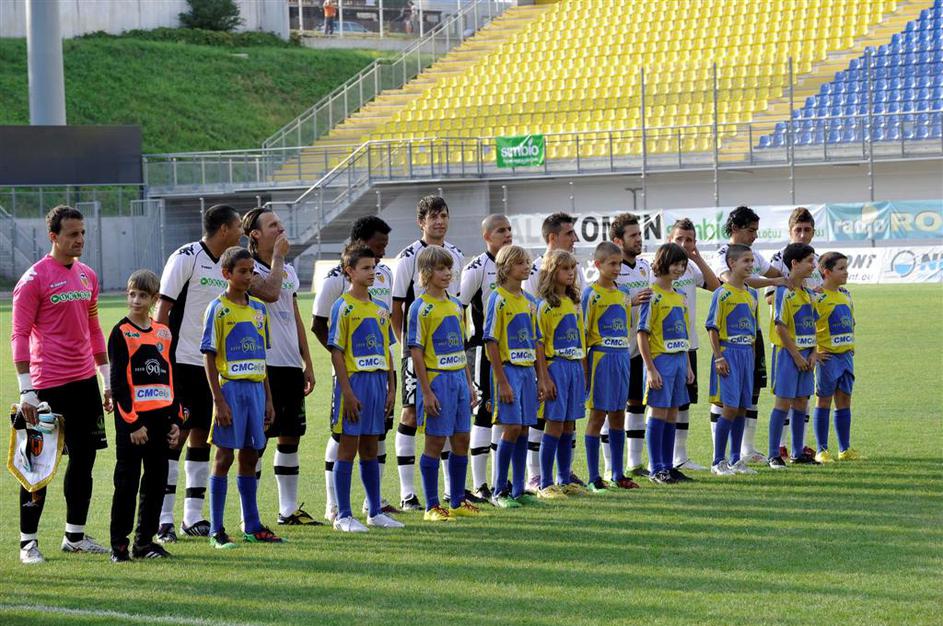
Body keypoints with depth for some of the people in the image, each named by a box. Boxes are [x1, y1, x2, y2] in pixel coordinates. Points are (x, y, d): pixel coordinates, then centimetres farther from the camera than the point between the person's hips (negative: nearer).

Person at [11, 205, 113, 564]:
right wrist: (26, 390, -16)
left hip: (85, 381, 7)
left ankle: (75, 536, 19)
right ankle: (28, 541, 6)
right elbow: (19, 335, -10)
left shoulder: (87, 276, 12)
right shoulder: (34, 278, -9)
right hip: (48, 384, -7)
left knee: (84, 456, 9)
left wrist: (107, 379, 18)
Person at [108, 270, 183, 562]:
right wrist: (132, 423, -14)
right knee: (127, 482, -2)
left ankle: (145, 540, 16)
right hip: (132, 419, -5)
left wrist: (176, 420, 10)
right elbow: (118, 382, -9)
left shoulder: (163, 333, 12)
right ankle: (119, 545, 3)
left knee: (157, 480, 7)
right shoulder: (121, 333, -5)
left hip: (160, 417, 5)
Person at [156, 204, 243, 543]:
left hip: (211, 363, 8)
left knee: (201, 436, 8)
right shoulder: (186, 258, -10)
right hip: (182, 360, -8)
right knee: (175, 435, -7)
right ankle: (163, 518, -4)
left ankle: (193, 516, 13)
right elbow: (163, 309, -11)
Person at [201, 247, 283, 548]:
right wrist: (218, 401, -15)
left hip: (255, 388, 6)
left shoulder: (258, 308, 12)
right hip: (230, 389, -6)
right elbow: (210, 358, -9)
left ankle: (252, 526, 17)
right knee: (225, 456, -3)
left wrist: (268, 398, 13)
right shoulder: (218, 309, -6)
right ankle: (217, 531, 1)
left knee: (250, 456, 10)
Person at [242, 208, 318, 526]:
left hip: (290, 365, 8)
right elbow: (269, 292, -28)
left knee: (290, 437, 11)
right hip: (263, 365, -8)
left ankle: (289, 509, 20)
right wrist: (278, 256, -14)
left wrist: (308, 364, 18)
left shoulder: (288, 270, 17)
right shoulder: (249, 269, -8)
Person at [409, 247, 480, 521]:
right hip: (436, 378, -7)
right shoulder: (422, 307, -9)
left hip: (458, 378, 7)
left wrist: (469, 383, 15)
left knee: (461, 440, 9)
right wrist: (426, 392, -16)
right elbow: (416, 352, -12)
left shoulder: (456, 305, 13)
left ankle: (457, 502, 19)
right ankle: (432, 506, 4)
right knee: (435, 442, -2)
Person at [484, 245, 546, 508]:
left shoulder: (530, 301, 13)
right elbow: (491, 341, -11)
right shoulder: (498, 299, -8)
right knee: (511, 427, -10)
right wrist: (502, 381, -15)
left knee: (523, 429, 6)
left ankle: (518, 490, 12)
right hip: (508, 369, -7)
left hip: (528, 369, 7)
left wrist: (542, 378, 12)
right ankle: (499, 492, -2)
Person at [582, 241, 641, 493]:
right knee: (598, 415, -3)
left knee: (618, 416, 10)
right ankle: (594, 477, 0)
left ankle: (617, 474, 16)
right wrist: (584, 367, -12)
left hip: (622, 357, 6)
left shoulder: (622, 295, 13)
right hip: (601, 357, -6)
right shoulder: (591, 294, -7)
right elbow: (582, 332, -9)